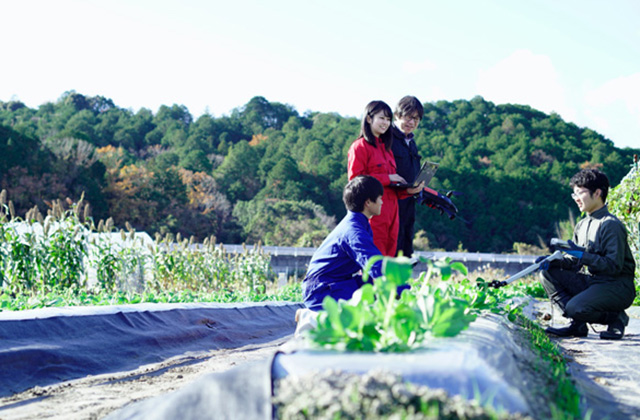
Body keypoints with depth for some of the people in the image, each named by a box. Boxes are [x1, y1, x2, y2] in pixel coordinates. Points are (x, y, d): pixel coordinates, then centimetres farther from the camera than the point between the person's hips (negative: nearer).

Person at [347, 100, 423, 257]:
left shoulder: (386, 148, 23)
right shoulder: (360, 147, -3)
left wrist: (408, 190, 4)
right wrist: (387, 178, -13)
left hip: (390, 212, 8)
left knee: (389, 254, 5)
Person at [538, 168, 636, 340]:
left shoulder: (611, 225, -15)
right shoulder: (582, 225, 11)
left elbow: (614, 265, -21)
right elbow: (573, 261, 12)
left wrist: (583, 255, -26)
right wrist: (552, 261, -7)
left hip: (618, 286, -8)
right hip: (591, 281, 8)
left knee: (575, 308, -31)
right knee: (547, 274, -6)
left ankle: (615, 317, -1)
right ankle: (578, 324, -7)